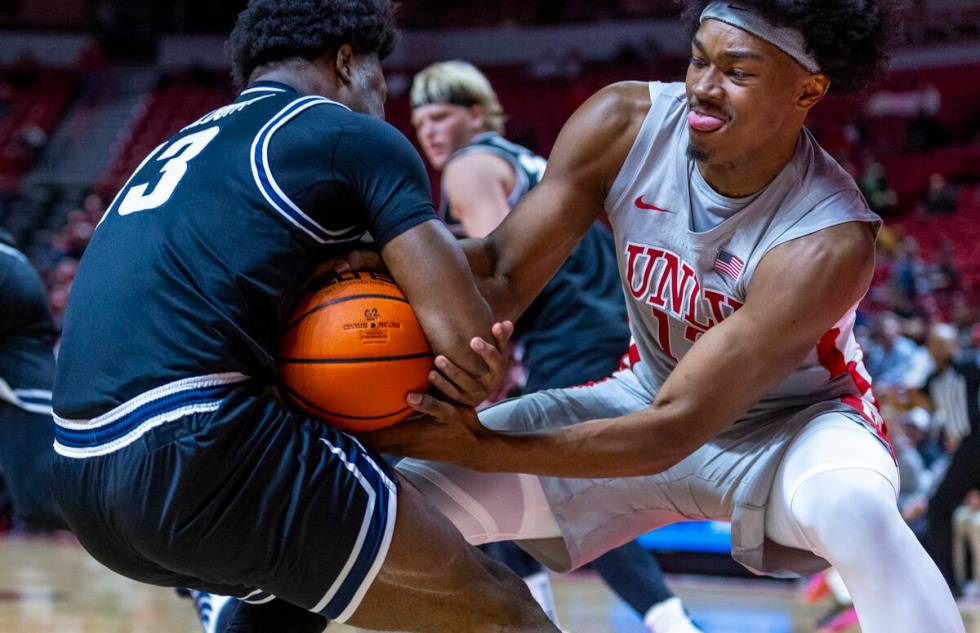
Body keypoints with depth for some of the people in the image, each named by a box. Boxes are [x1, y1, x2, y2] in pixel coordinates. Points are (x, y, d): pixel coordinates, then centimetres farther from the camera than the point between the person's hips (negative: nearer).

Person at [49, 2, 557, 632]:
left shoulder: (179, 150, 27)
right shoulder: (357, 137, 4)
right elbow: (469, 340, -5)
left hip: (80, 480, 9)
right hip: (199, 455, -9)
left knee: (309, 562, 35)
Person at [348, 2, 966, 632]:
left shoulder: (828, 243, -32)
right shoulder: (621, 125, -19)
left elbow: (671, 432, -33)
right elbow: (506, 271, -18)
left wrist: (487, 451, -39)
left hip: (790, 423, -5)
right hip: (648, 394, 5)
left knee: (856, 508, -41)